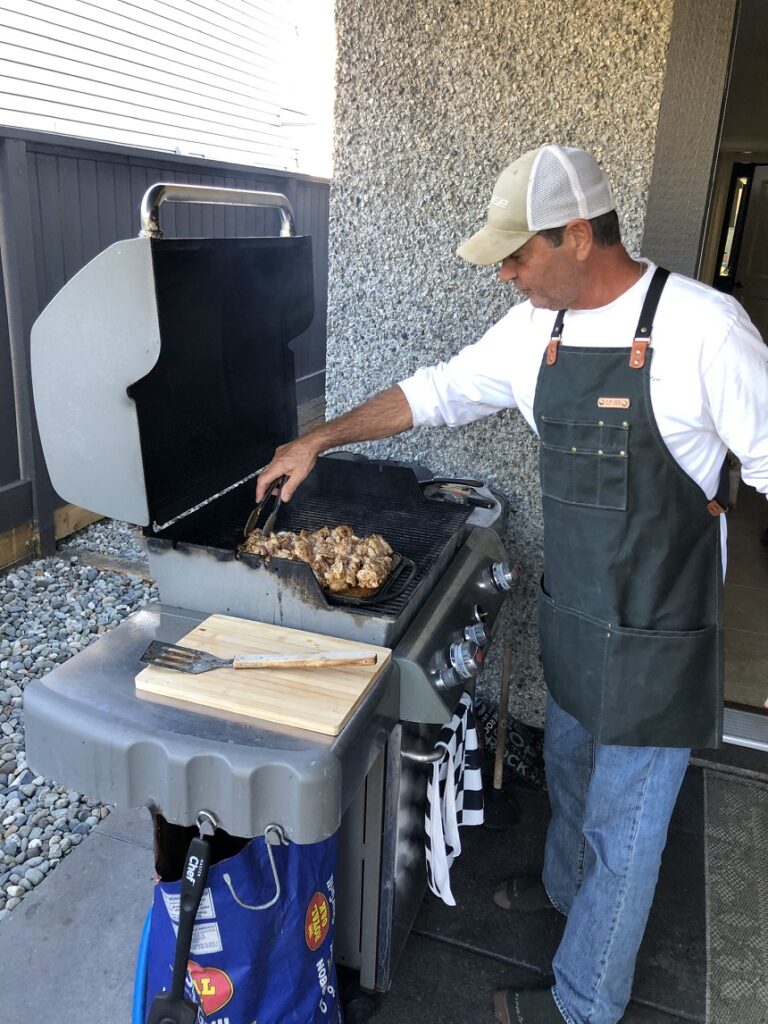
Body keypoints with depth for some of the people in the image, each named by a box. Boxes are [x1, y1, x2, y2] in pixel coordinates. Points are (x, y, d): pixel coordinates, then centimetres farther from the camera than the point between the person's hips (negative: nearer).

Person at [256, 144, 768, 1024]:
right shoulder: (535, 329, -1)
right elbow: (435, 392, 8)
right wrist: (319, 441, 7)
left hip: (656, 635, -6)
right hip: (570, 615, 6)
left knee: (622, 824, 11)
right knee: (569, 769, 27)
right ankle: (565, 887, 57)